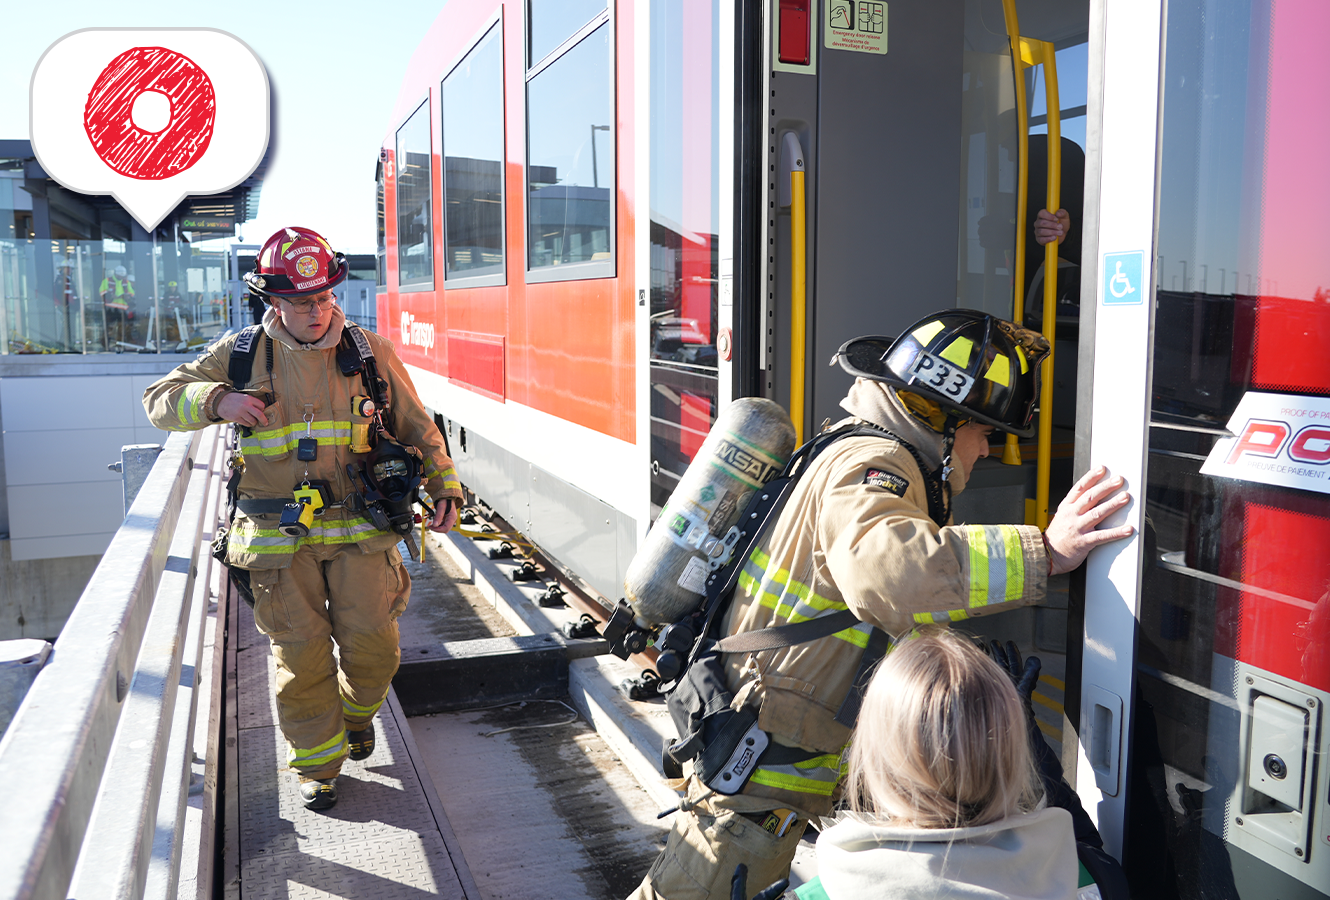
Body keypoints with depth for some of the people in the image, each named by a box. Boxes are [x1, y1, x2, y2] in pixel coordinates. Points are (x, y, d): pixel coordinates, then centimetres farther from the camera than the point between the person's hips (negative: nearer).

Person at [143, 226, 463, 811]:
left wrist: (443, 485, 1)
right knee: (300, 654, 2)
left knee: (373, 645, 0)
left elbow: (416, 427, 11)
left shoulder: (370, 352, 4)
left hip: (360, 526, 1)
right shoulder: (242, 355, 3)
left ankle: (356, 711, 35)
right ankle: (317, 763, 23)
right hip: (278, 535, 0)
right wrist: (216, 401, -13)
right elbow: (161, 401, 7)